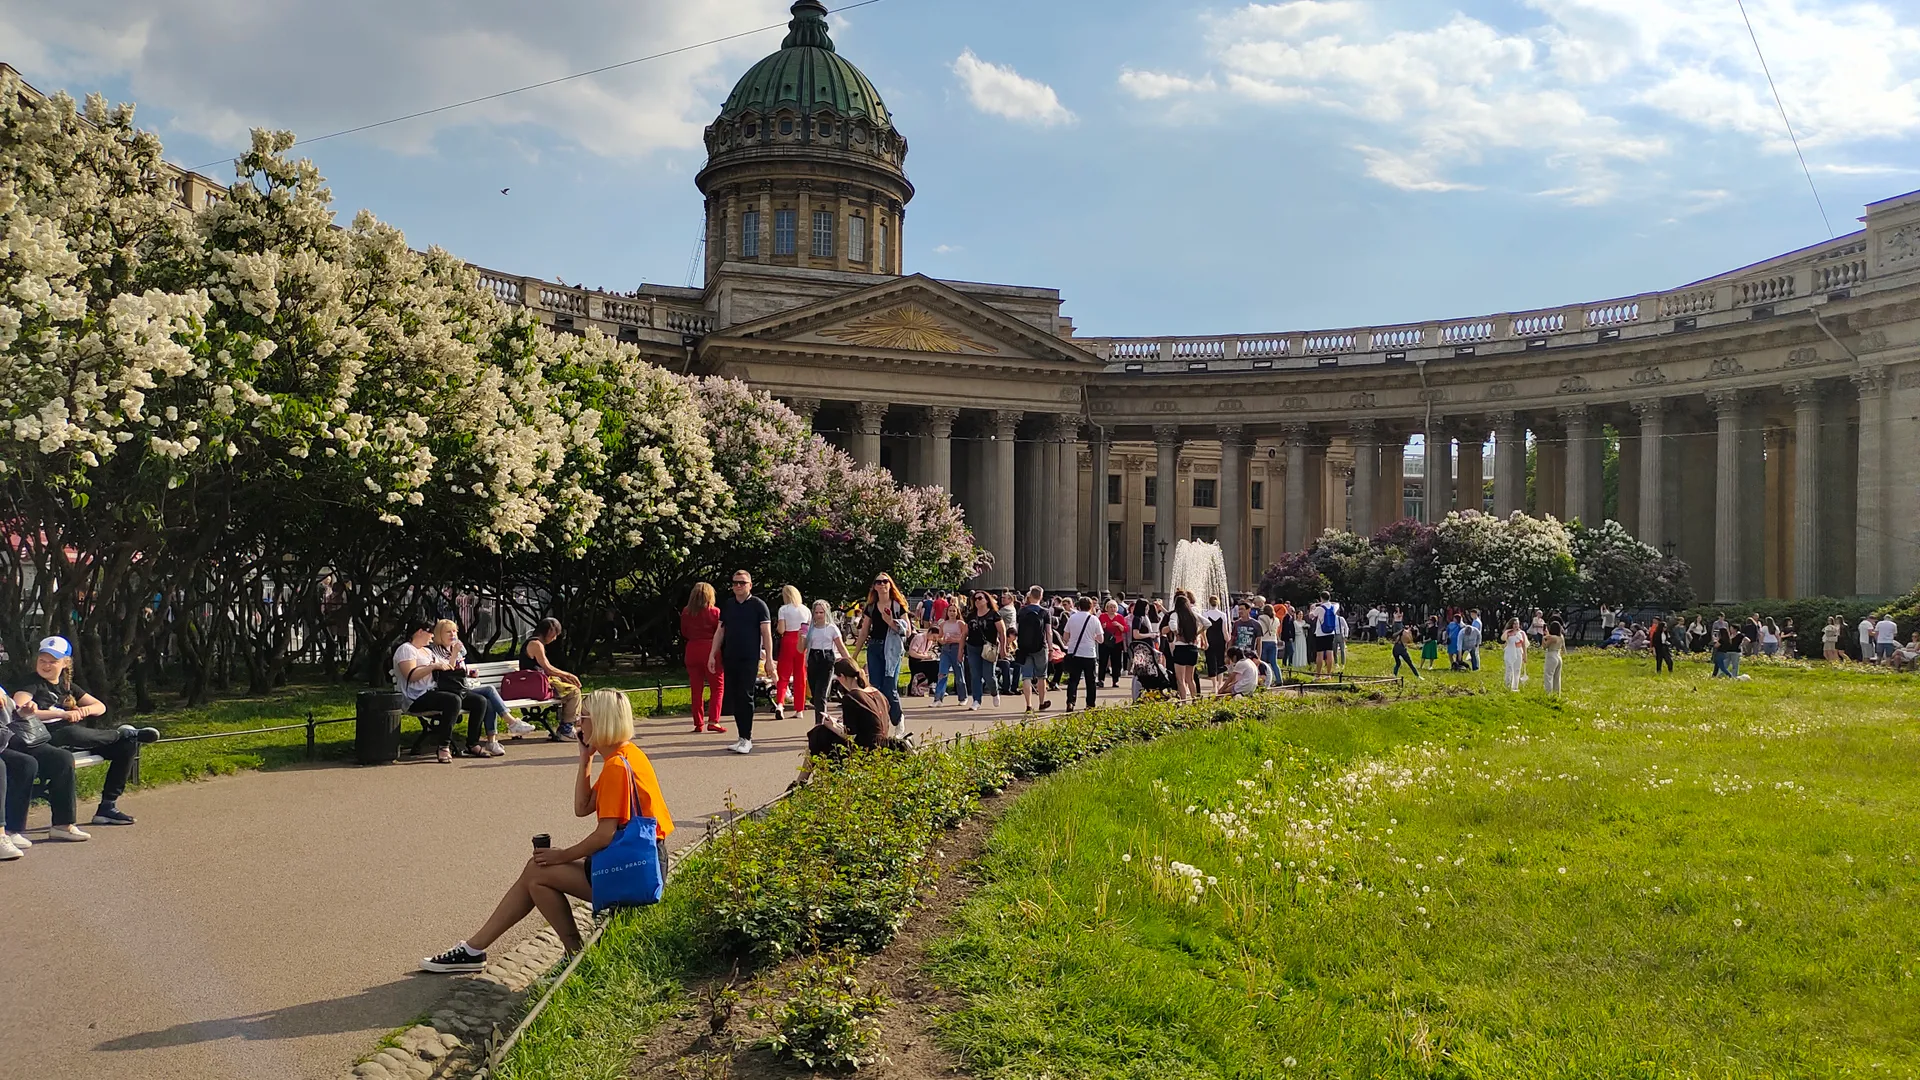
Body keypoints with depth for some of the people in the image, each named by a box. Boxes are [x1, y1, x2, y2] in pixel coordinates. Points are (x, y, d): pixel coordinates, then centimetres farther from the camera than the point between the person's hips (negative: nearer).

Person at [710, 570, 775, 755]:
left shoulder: (758, 605, -1)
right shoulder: (727, 605, 13)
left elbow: (766, 633, -3)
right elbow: (720, 631, 17)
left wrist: (769, 659, -9)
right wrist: (712, 654, 10)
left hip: (750, 659, -5)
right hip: (729, 658, 5)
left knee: (745, 697, -8)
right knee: (734, 698, 5)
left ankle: (747, 739, -3)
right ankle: (743, 736, 12)